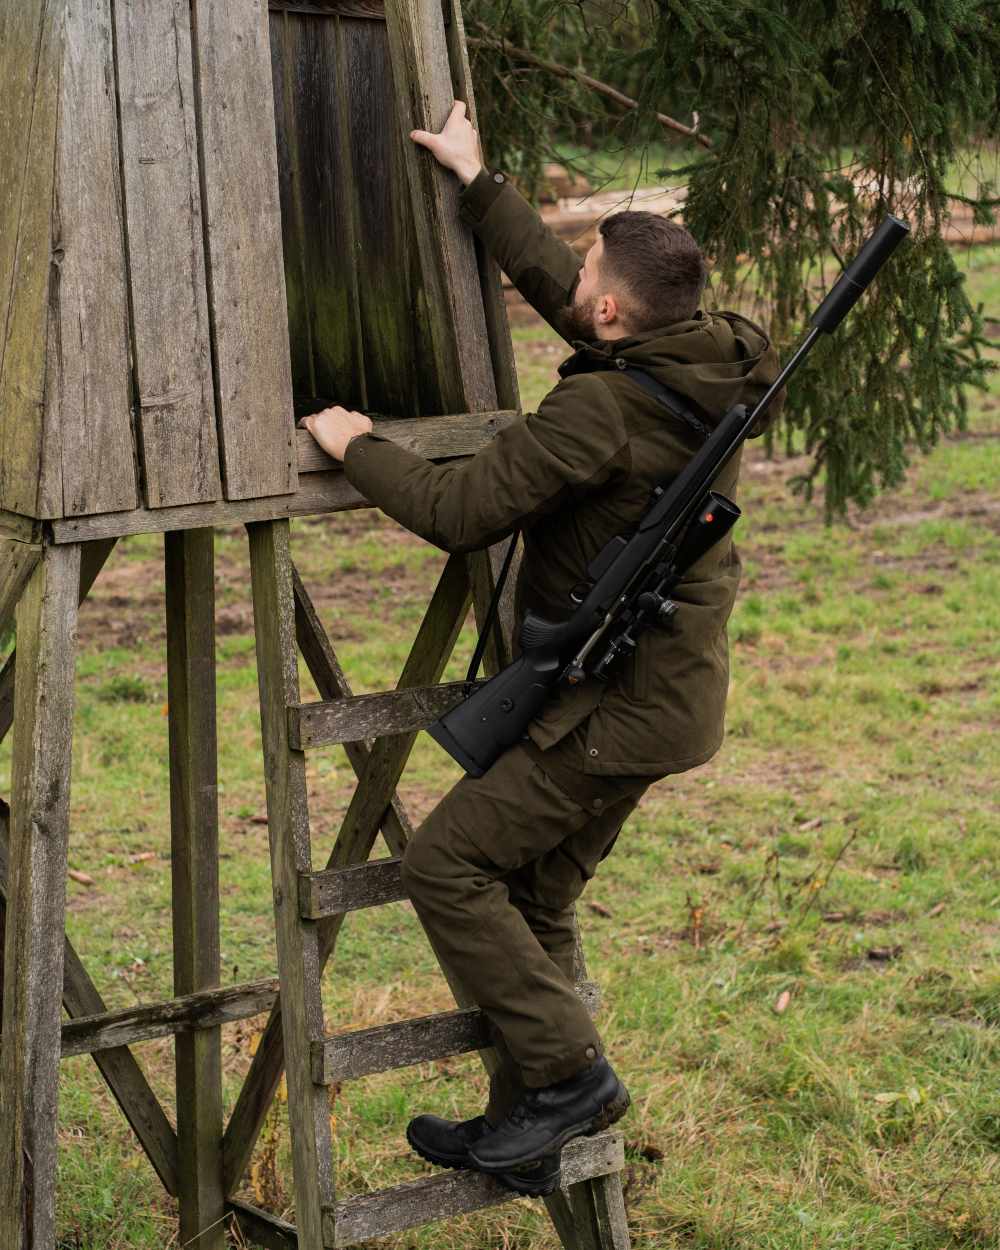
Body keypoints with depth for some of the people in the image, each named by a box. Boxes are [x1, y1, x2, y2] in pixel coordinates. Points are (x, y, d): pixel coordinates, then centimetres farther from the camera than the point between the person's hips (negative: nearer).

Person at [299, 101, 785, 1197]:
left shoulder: (603, 409, -23)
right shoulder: (705, 365, 4)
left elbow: (461, 511, -20)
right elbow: (547, 284, 19)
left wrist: (356, 449, -4)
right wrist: (476, 182, 26)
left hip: (617, 705, -10)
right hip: (661, 688, 10)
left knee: (446, 862, -6)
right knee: (533, 897, 14)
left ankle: (569, 1074, -3)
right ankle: (527, 1130, 20)